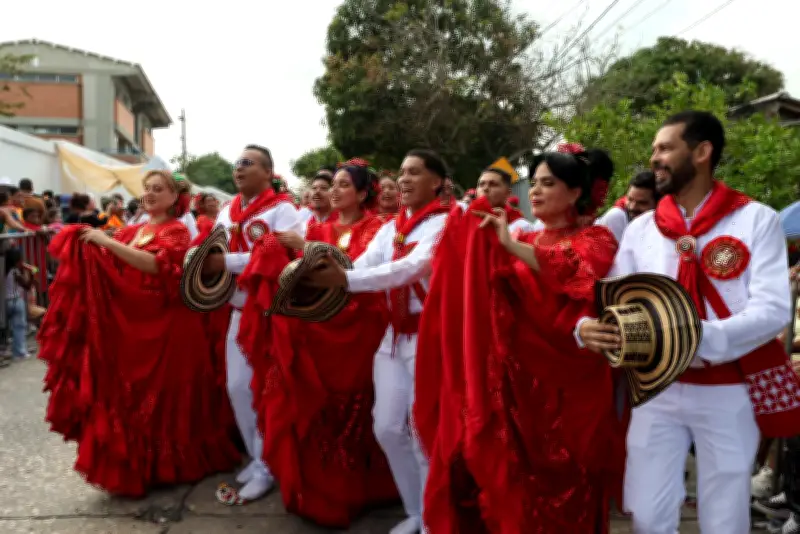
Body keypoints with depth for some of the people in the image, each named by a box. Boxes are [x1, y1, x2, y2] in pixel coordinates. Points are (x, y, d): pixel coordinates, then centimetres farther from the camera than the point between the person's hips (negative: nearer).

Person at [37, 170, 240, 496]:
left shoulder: (176, 231, -6)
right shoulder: (133, 231, 14)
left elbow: (155, 264, -24)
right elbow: (112, 264, 9)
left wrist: (107, 241, -25)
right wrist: (89, 242, -7)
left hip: (165, 326, -6)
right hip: (128, 324, 6)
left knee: (162, 396, 3)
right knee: (131, 394, 10)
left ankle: (165, 465, 21)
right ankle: (137, 465, 24)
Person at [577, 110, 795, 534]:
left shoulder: (756, 219, -5)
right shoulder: (641, 228, 5)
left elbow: (773, 309, -14)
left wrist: (698, 340, -29)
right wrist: (587, 327, -19)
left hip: (728, 392, -2)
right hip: (657, 390, 3)